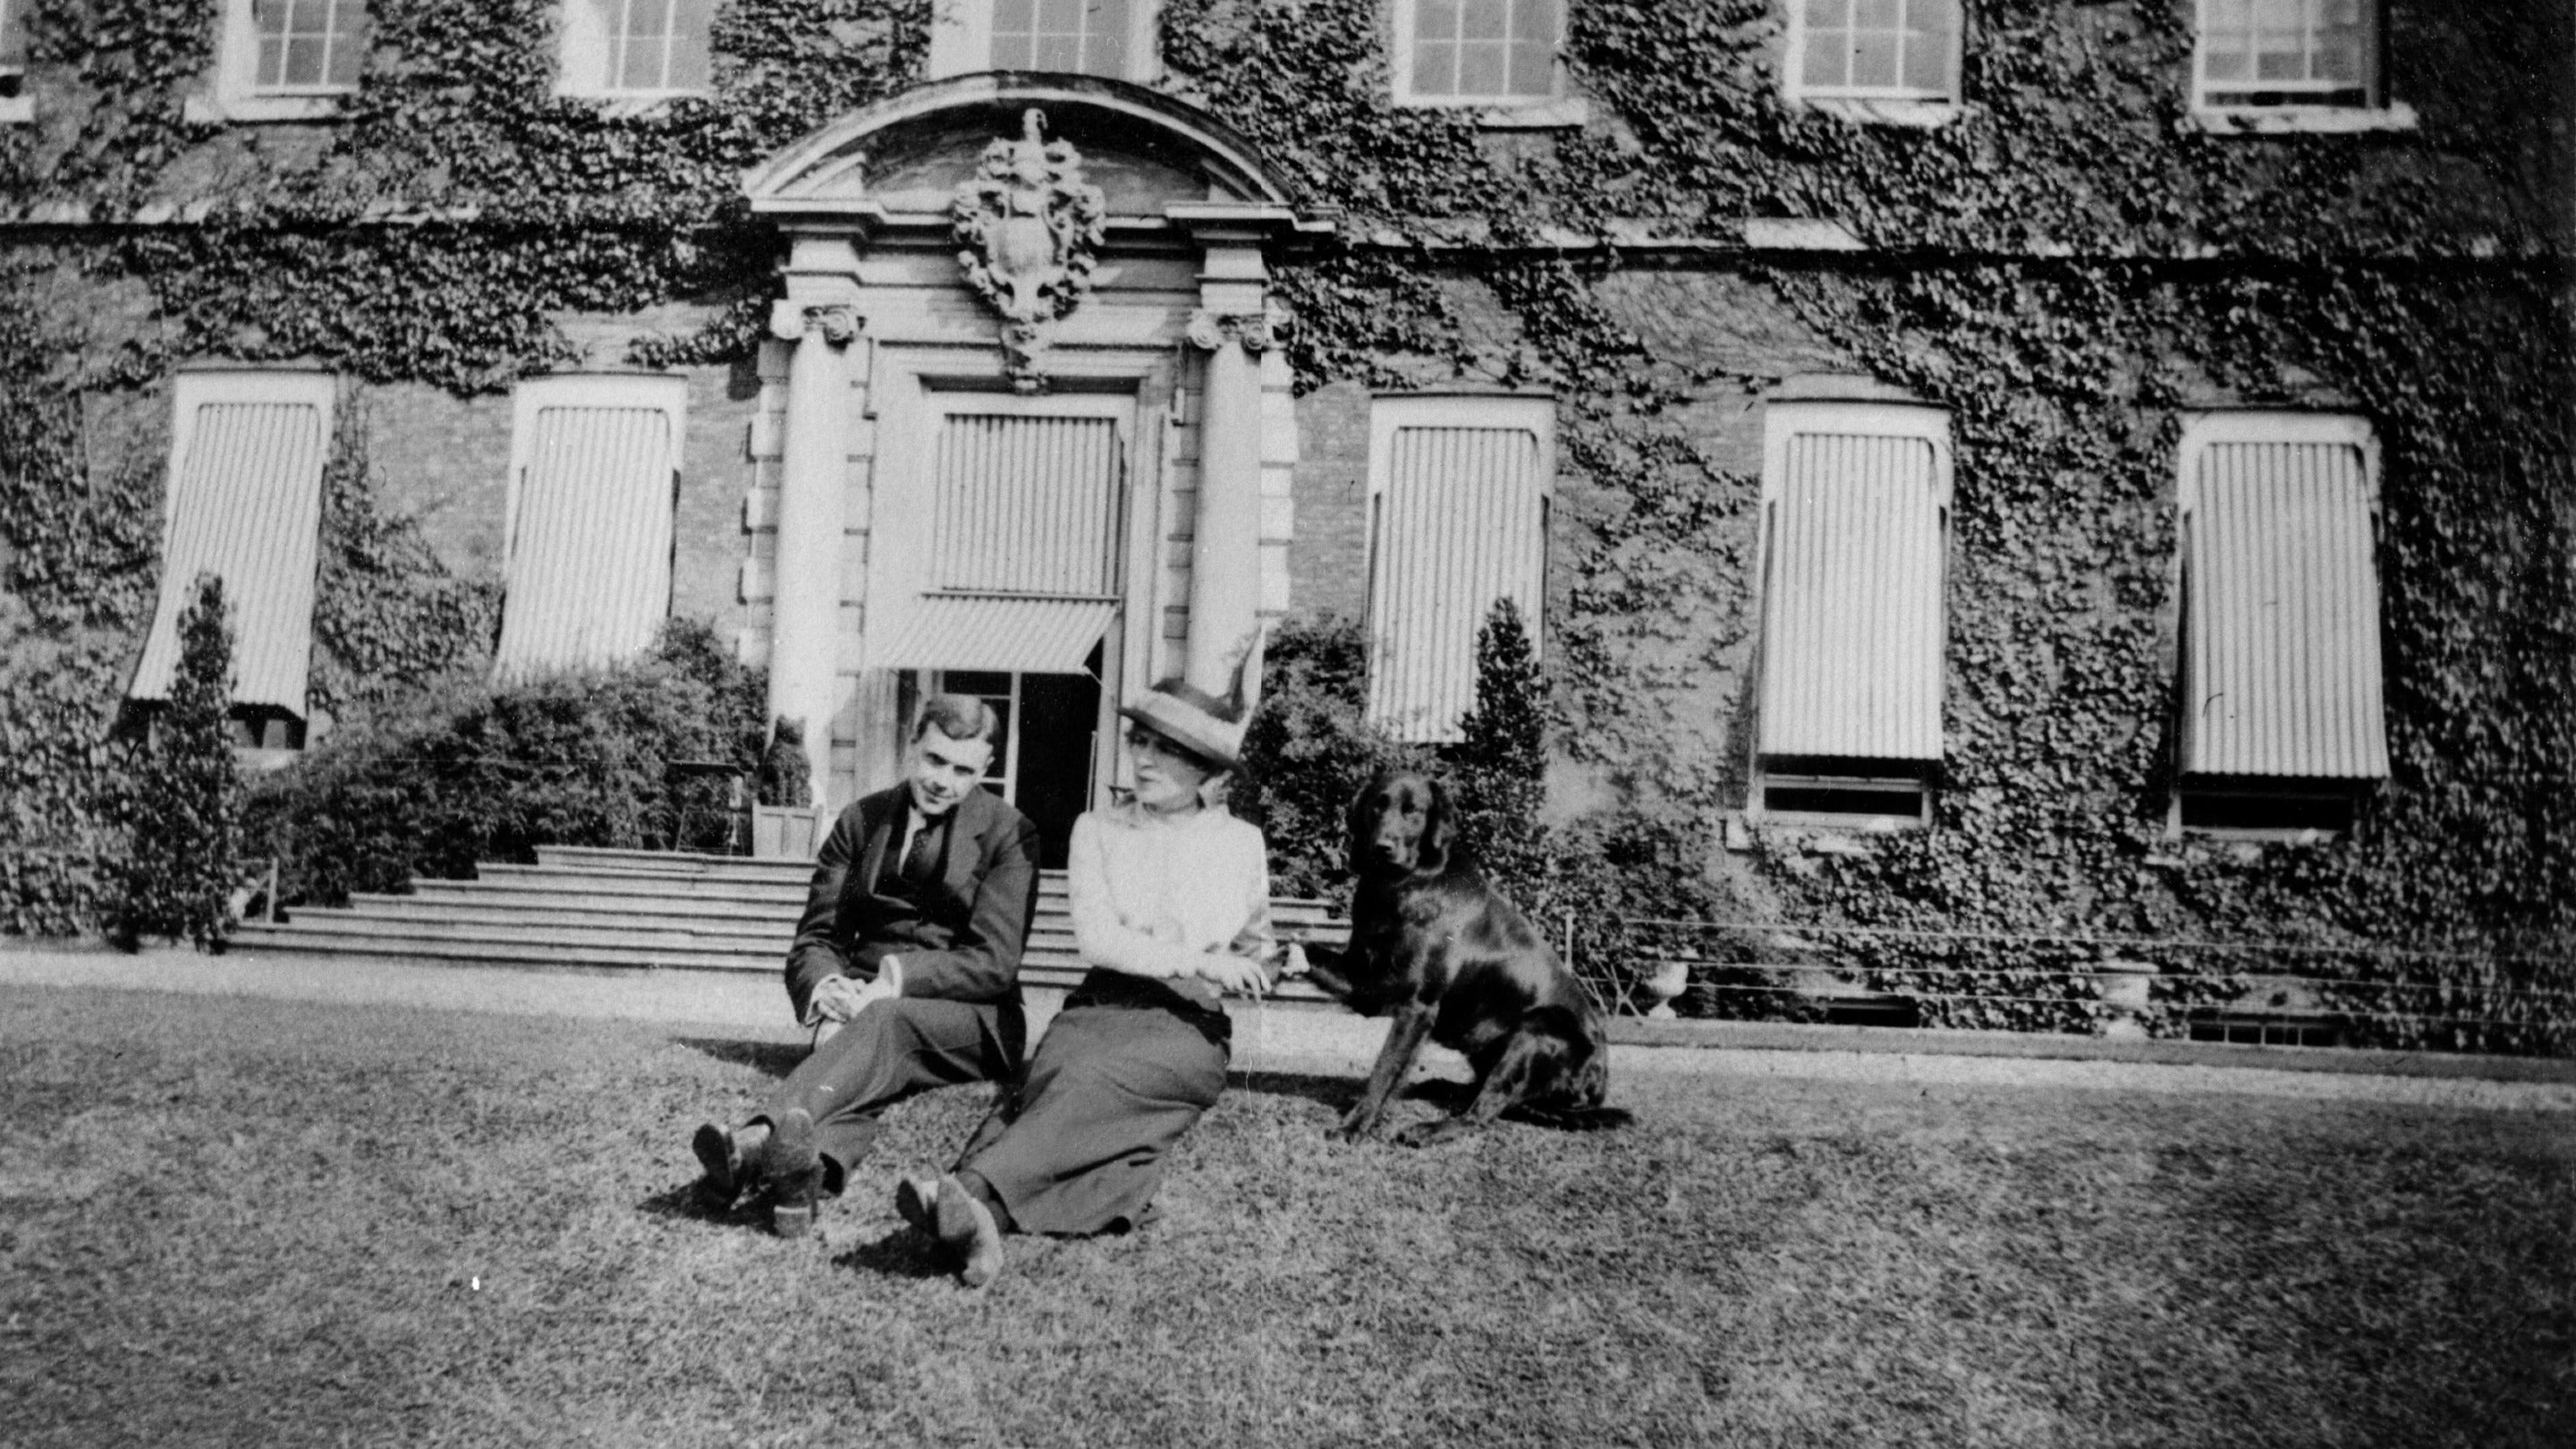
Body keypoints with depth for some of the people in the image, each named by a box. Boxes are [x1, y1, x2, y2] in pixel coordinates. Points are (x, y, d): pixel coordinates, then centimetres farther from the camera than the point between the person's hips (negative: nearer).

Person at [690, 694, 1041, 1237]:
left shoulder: (1009, 834, 0)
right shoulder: (860, 822, 12)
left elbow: (993, 963, -8)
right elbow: (814, 940, 12)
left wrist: (897, 978, -24)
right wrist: (825, 985, -14)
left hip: (968, 1021, -3)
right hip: (867, 1003, 3)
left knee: (885, 1021, -38)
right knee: (840, 1031, -35)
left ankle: (760, 1137, -63)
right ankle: (810, 1167, -67)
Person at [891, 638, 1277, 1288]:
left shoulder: (1240, 842, 16)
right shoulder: (1097, 830, 15)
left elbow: (1257, 952, 29)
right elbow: (1095, 938, 0)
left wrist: (1244, 970, 7)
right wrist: (1196, 961, -10)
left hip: (1190, 1025, -1)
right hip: (1100, 1006, 1)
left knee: (1089, 1077, -35)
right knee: (1053, 1071, -35)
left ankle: (975, 1191, -59)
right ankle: (977, 1217, -63)